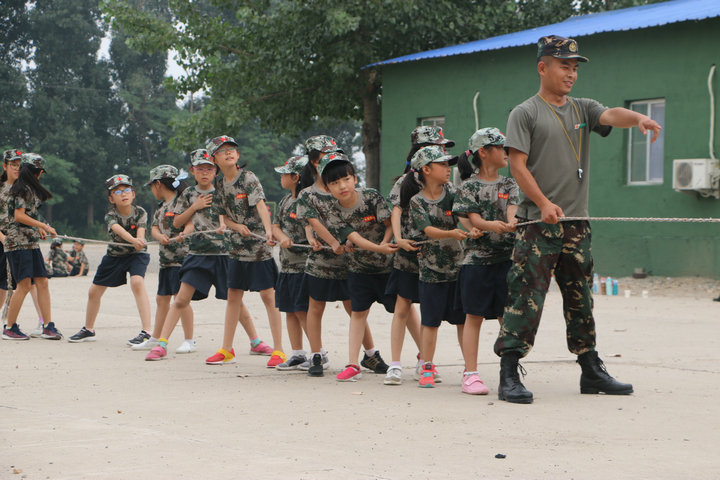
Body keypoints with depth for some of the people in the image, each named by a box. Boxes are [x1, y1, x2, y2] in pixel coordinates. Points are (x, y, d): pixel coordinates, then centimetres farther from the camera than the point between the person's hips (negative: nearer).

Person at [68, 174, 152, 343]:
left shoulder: (140, 213, -16)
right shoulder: (110, 215, -19)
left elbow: (140, 232, -32)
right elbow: (118, 229, -40)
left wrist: (140, 241, -56)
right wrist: (132, 239, -60)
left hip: (136, 254, -3)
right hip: (114, 254, 3)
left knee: (137, 282, -31)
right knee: (94, 291, 8)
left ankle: (146, 332, -34)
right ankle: (88, 330, 35)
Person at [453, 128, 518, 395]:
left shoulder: (509, 185, 12)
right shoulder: (469, 186, 1)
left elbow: (512, 210, -3)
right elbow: (474, 220, -8)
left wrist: (512, 222, -28)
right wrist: (493, 225, -30)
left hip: (507, 258, 3)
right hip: (476, 258, -3)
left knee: (508, 318, 3)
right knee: (474, 316, -1)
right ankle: (470, 375, 0)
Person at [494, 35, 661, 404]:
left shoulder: (582, 109, 14)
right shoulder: (525, 114, 0)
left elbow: (611, 115, -6)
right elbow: (517, 165, -8)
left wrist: (638, 119, -29)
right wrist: (544, 204, -19)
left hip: (577, 223, 6)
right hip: (538, 223, -6)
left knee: (581, 300, 13)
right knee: (525, 299, -10)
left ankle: (591, 372, 21)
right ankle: (509, 376, -9)